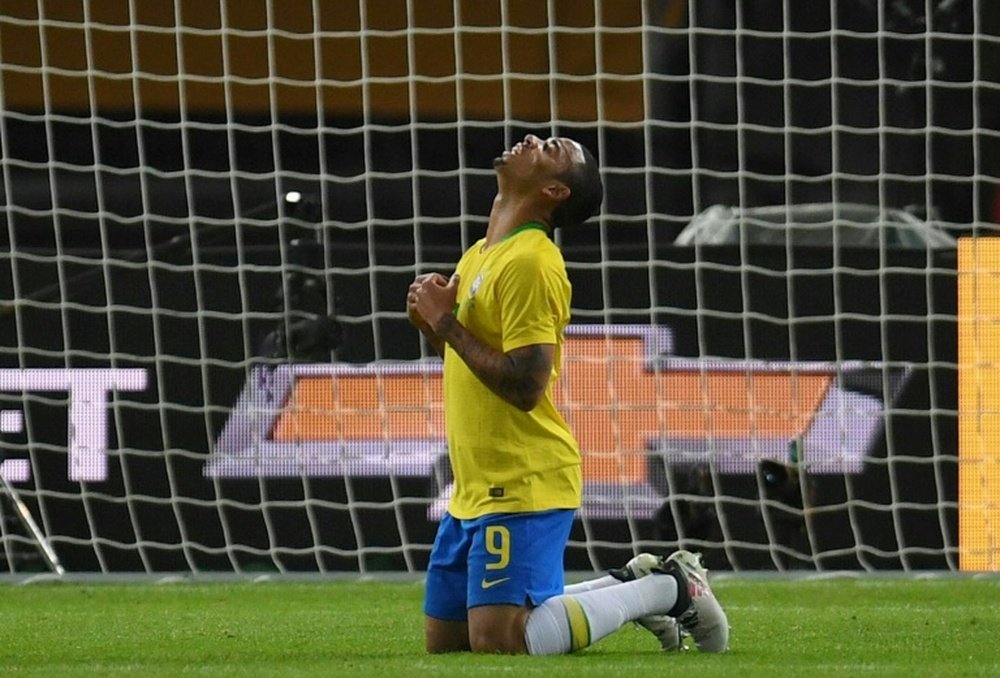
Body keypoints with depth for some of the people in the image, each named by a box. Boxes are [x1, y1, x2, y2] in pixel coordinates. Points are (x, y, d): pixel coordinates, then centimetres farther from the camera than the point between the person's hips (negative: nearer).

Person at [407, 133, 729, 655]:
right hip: (476, 489, 9)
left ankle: (669, 589, -2)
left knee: (495, 641, -19)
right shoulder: (479, 256, 15)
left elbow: (525, 386, -23)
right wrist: (434, 323, 5)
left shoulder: (530, 264, -15)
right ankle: (631, 588, 18)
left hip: (523, 488, -9)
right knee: (443, 641, 10)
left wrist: (447, 325, -17)